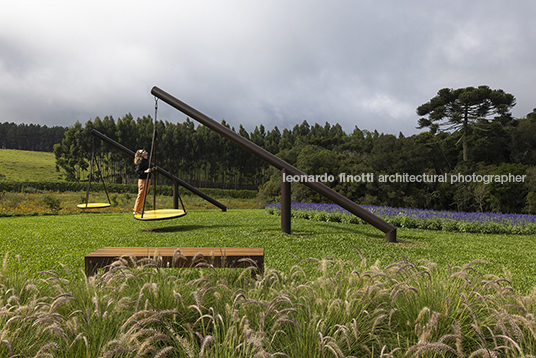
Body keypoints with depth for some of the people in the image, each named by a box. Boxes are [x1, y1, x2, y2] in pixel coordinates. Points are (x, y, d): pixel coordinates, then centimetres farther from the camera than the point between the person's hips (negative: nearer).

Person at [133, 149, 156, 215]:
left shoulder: (146, 161, 14)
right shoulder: (141, 162, -14)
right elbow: (137, 171, -18)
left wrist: (152, 168, 9)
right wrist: (145, 171, -28)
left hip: (147, 179, 9)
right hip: (142, 180, -9)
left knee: (144, 195, 12)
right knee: (141, 195, -5)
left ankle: (139, 210, 21)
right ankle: (136, 211, 4)